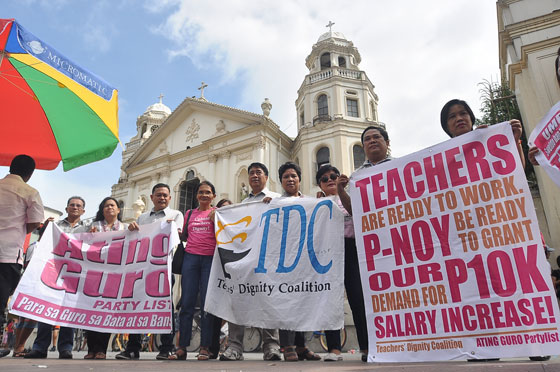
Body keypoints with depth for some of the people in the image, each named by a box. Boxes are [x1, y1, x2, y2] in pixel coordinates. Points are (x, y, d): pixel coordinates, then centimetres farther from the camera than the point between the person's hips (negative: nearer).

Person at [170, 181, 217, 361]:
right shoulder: (189, 213, 18)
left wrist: (215, 220, -11)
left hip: (210, 258, -3)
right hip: (191, 257, 3)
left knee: (207, 303, -3)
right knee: (187, 302, -1)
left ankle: (205, 348, 2)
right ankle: (182, 347, 3)